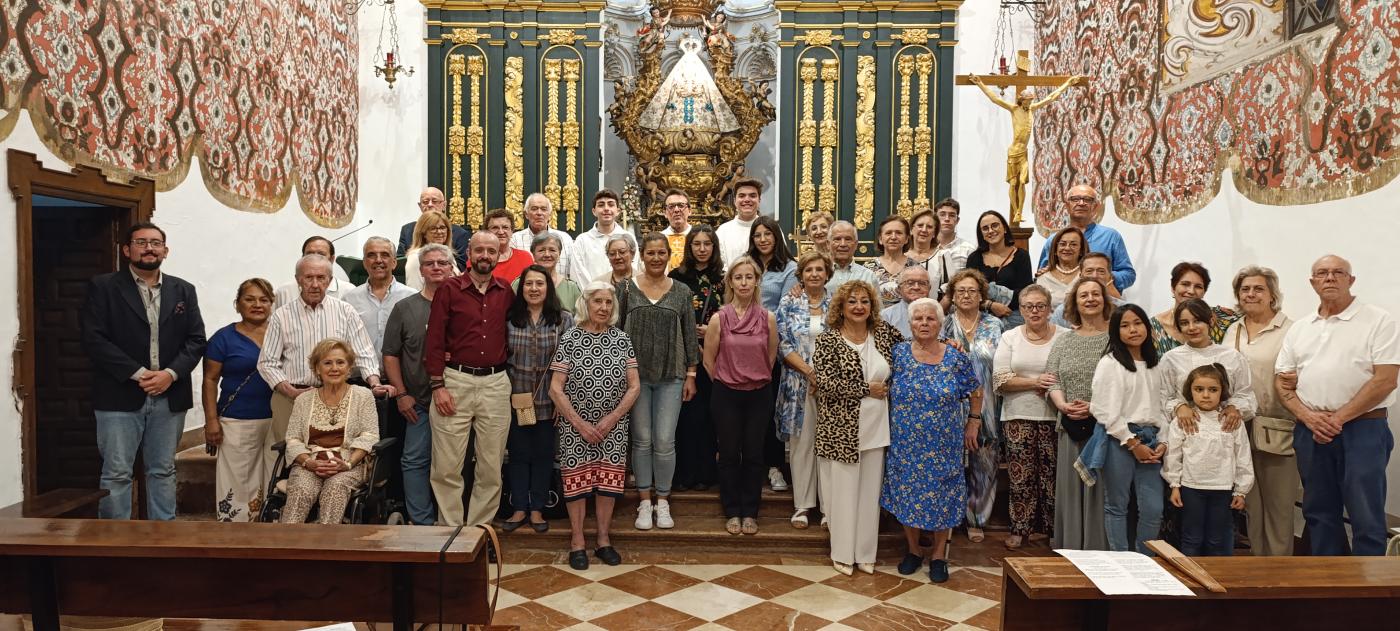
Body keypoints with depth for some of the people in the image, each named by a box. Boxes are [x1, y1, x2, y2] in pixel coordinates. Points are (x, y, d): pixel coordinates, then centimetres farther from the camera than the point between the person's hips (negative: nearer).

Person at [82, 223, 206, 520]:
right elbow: (94, 339, -8)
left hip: (169, 397, 3)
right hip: (120, 396, -3)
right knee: (116, 474, 0)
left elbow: (196, 339, 6)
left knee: (163, 471, 10)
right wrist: (137, 373, -15)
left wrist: (170, 373, -10)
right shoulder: (103, 287, 1)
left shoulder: (183, 291, 11)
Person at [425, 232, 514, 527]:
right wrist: (438, 386, -8)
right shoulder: (449, 290, 1)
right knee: (446, 466, -1)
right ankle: (451, 528, 11)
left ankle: (478, 528, 18)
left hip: (495, 384, 3)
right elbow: (434, 340, -2)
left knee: (491, 467, 6)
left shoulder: (506, 293, 9)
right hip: (455, 380, -3)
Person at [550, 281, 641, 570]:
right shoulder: (570, 339, -6)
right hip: (575, 426, -2)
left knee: (608, 480, 5)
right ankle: (577, 542, 14)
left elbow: (634, 386, 1)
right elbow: (556, 389, -8)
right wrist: (581, 424, -13)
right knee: (577, 479, 2)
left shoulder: (621, 339, 2)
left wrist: (610, 419, -9)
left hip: (613, 427, 2)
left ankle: (604, 540, 19)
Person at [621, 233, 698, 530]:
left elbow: (690, 336, 6)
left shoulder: (682, 291, 4)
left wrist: (691, 374, 3)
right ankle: (645, 503, 18)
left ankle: (663, 502, 16)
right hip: (636, 374, 0)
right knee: (641, 440, 6)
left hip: (671, 376, 0)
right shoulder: (627, 288, 2)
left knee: (665, 441, 0)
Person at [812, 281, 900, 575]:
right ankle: (843, 554, 19)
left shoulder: (884, 333, 5)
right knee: (844, 490, 4)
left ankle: (866, 553, 24)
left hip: (875, 428, 4)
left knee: (870, 490, 11)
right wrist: (867, 389, -13)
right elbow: (825, 382, -17)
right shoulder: (828, 340, -8)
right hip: (841, 429, -4)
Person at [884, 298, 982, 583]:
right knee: (907, 493, 8)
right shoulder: (899, 353, -3)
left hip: (944, 445, -1)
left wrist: (972, 423, 7)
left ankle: (939, 555, 22)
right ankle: (913, 550, 26)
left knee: (942, 495, 5)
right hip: (905, 444, 1)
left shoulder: (956, 357, -4)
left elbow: (975, 391, 8)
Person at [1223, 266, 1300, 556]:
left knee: (1279, 504, 3)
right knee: (1251, 502, 14)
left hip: (1277, 430, -5)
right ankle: (1257, 560, 25)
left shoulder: (1289, 330, -5)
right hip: (1240, 426, 5)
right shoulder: (1233, 331, 13)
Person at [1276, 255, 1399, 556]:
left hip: (1362, 429, -4)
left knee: (1367, 518, -1)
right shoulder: (1299, 329, 13)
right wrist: (1308, 416, -7)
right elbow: (1282, 381, 11)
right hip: (1310, 430, 5)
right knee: (1319, 513, 12)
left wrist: (1338, 418, -13)